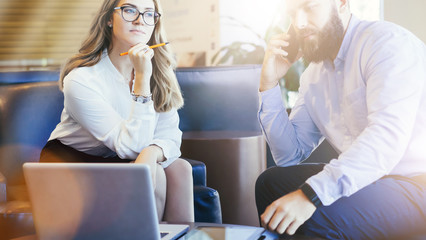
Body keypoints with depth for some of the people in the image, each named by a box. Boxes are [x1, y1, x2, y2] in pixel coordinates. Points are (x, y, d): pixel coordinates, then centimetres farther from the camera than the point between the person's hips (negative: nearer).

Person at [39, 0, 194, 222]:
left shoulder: (159, 71, -5)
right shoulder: (80, 79, -24)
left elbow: (170, 137, -11)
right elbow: (131, 146, -27)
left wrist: (152, 153, -36)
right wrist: (142, 79, -34)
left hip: (122, 161, 6)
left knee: (178, 168, -21)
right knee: (153, 175, -28)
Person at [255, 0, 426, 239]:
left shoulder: (387, 42, -14)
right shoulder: (313, 75, 11)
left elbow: (387, 137, -27)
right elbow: (290, 154, 11)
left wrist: (311, 194, -36)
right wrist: (269, 84, 1)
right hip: (365, 179, 8)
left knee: (316, 218, -28)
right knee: (270, 181, 7)